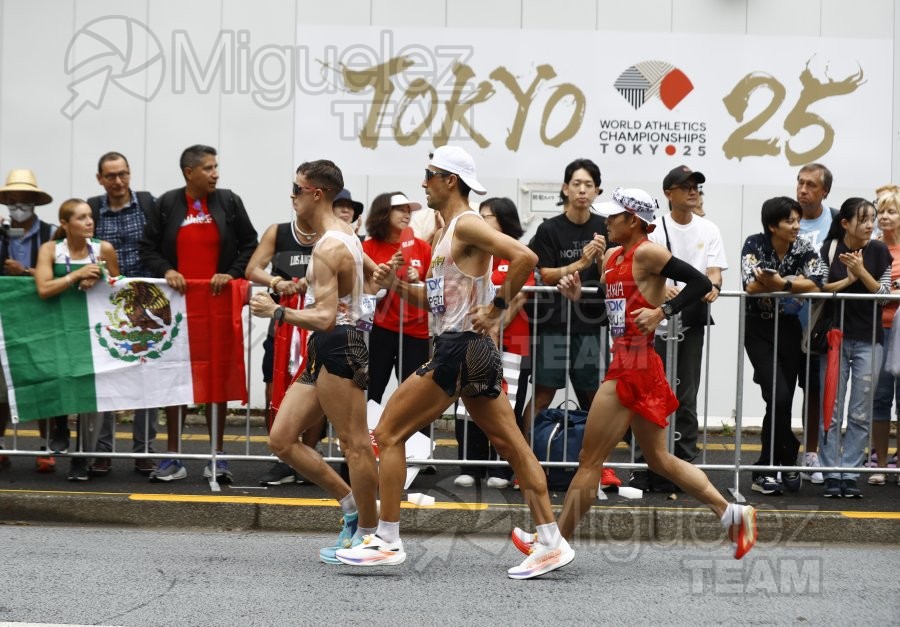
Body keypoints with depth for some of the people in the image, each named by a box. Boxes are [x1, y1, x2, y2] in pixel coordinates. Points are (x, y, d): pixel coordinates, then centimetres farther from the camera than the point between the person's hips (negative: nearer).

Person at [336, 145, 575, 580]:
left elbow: (525, 257, -24)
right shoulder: (449, 231, 18)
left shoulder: (467, 225, -11)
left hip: (460, 349, -10)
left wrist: (497, 307, -19)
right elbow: (437, 299, 22)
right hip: (470, 351, 10)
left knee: (388, 433, -3)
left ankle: (387, 542, 1)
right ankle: (550, 543, 7)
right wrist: (396, 285, 7)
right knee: (511, 445, 7)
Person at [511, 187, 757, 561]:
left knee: (590, 460, -2)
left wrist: (662, 311, -21)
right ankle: (731, 513, 18)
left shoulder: (646, 253, -11)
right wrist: (577, 295, 2)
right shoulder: (612, 257, 14)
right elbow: (607, 312, 20)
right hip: (624, 364, 10)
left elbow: (701, 283, -15)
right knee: (658, 458, 16)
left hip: (635, 366, -10)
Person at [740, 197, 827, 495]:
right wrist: (793, 282, -20)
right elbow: (751, 285, -26)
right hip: (759, 329, -3)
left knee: (781, 402, 4)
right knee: (779, 397, -16)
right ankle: (788, 462, 1)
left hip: (789, 329, 3)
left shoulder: (804, 248, -4)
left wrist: (780, 282, -24)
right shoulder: (754, 245, -12)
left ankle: (765, 472, 15)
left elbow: (816, 285, -19)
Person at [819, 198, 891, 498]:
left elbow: (884, 294, -4)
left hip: (868, 339, 0)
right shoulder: (829, 249, 0)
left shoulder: (879, 251, 1)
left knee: (860, 414, 1)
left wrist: (861, 272, -15)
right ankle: (831, 475, 5)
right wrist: (847, 280, -11)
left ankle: (850, 474, 6)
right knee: (831, 411, 0)